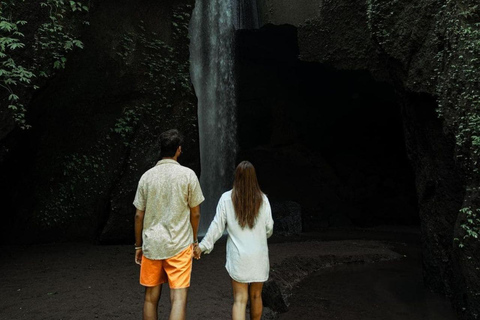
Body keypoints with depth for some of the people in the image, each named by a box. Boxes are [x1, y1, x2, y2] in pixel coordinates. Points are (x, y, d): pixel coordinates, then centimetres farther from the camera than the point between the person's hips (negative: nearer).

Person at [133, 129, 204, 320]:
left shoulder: (147, 176, 1)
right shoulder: (188, 175, -6)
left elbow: (139, 216, 4)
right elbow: (195, 213, -2)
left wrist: (138, 246, 15)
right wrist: (194, 240, 13)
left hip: (151, 245, 3)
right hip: (178, 246, -3)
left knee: (151, 298, 16)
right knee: (179, 299, -1)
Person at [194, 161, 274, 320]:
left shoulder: (226, 198, -7)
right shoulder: (262, 199, -4)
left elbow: (217, 226, -6)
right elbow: (269, 228, 0)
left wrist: (202, 246, 5)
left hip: (238, 256, -1)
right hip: (259, 256, 2)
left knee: (239, 299, 2)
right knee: (256, 296, 18)